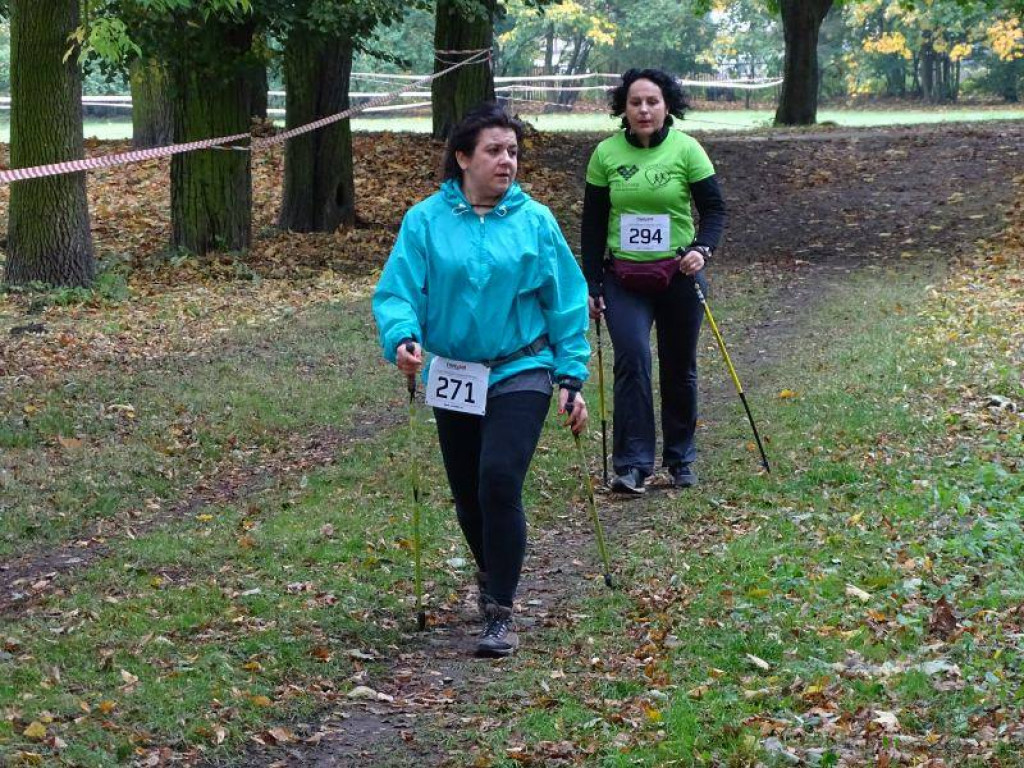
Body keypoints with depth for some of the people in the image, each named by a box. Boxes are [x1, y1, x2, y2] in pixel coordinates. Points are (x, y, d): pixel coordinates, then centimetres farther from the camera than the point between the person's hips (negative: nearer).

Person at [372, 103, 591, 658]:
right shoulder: (425, 221, -5)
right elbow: (397, 292, -8)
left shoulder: (535, 221, -3)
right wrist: (402, 338, -28)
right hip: (453, 377, 2)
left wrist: (573, 379, 0)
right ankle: (493, 574, 44)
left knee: (499, 480, -19)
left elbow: (566, 304, 2)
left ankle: (500, 612, -10)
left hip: (521, 373, -2)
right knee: (468, 495, 14)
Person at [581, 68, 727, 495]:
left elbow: (714, 208, -1)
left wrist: (702, 248, -21)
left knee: (679, 370, 10)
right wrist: (591, 285, 3)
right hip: (624, 278, 0)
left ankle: (681, 460, 25)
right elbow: (593, 223, 6)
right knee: (632, 360, -15)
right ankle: (632, 465, -12)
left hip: (679, 275, 0)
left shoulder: (686, 149, -5)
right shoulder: (606, 154, 0)